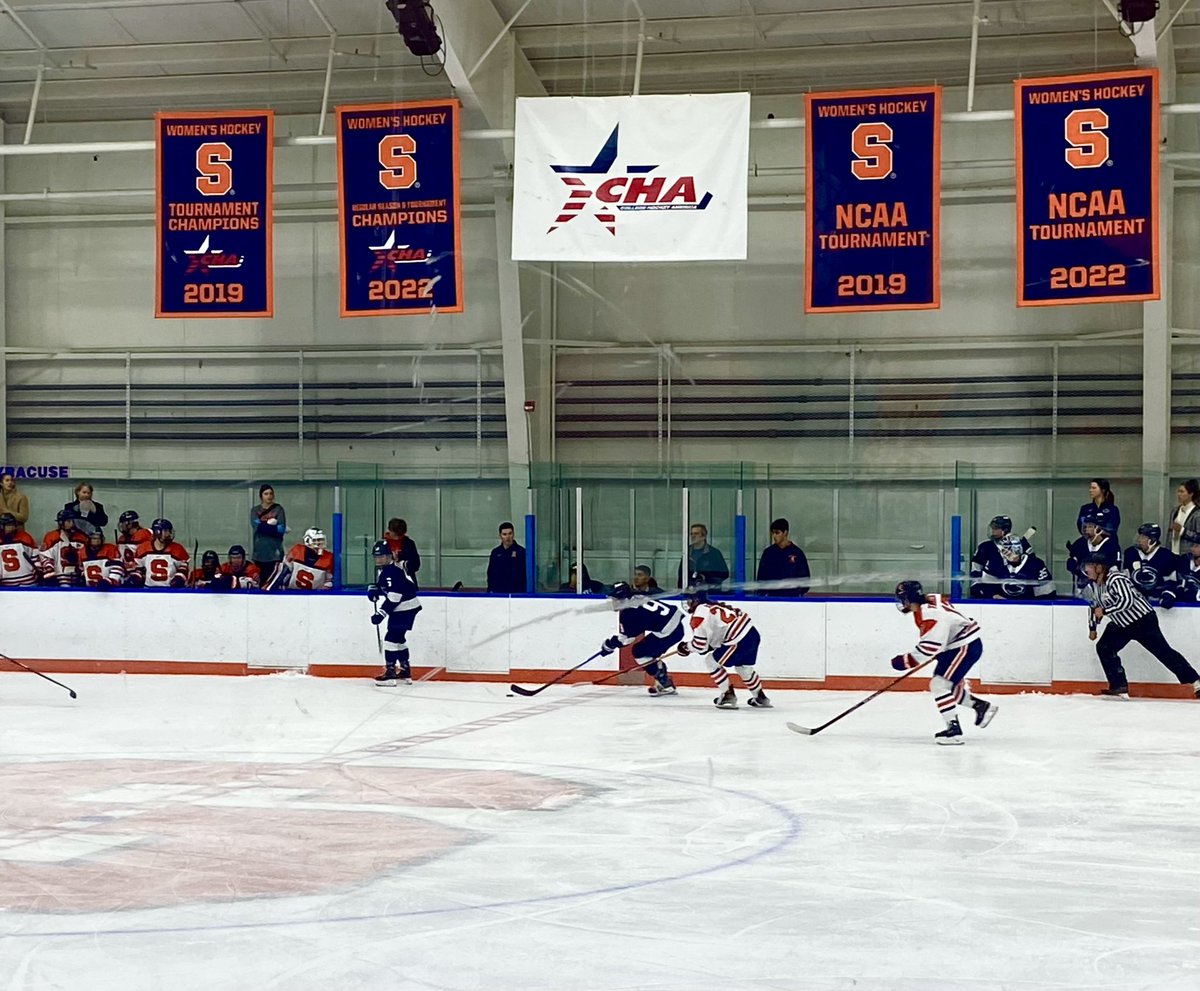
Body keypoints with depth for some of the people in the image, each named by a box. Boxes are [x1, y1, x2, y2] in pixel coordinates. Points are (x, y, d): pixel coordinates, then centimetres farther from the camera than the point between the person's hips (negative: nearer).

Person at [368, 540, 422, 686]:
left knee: (391, 637, -13)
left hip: (405, 608, -11)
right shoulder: (383, 570, 10)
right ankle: (405, 671, 25)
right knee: (398, 638, 17)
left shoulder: (392, 571, -22)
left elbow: (394, 597, -27)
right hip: (400, 608, 11)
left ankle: (390, 672, -13)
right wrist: (373, 590, 2)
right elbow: (382, 586, 25)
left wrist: (381, 613, -27)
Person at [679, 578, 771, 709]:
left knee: (711, 662, 6)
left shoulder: (699, 615, -6)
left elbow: (700, 646, -7)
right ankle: (760, 697, 40)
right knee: (743, 666, 30)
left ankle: (728, 695, 7)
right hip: (752, 634, 9)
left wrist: (686, 646, 11)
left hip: (739, 641, -9)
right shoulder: (713, 606, 21)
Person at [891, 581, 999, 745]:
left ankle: (953, 728, -18)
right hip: (954, 646, 11)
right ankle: (981, 706, 31)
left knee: (939, 684, -17)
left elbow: (930, 645, -32)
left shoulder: (930, 614, -27)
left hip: (967, 647, -11)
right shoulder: (927, 603, 3)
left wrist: (908, 661, -29)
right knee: (948, 685, 18)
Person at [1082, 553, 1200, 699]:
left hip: (1142, 620, -9)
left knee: (1163, 651, -9)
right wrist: (1092, 627, 21)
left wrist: (1105, 611, -29)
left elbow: (1127, 600, -35)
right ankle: (1119, 687, 1)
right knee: (1104, 647, 0)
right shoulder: (1095, 584, 5)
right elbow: (1095, 606, 20)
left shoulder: (1116, 579, -24)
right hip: (1121, 624, 9)